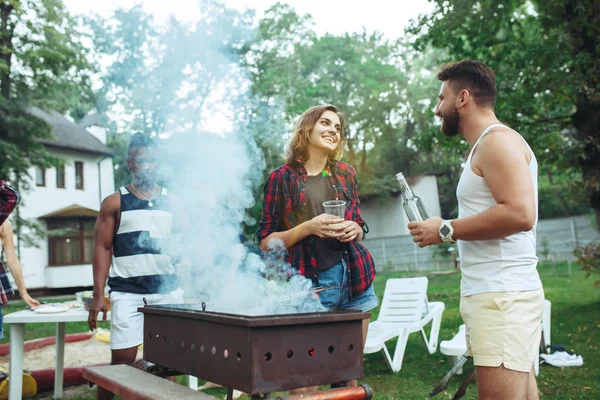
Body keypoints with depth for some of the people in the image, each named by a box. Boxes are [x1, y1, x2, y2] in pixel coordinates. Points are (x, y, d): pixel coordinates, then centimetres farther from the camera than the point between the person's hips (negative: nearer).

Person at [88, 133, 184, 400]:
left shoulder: (172, 203, 10)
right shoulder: (114, 203, 4)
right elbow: (103, 249, 1)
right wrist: (98, 296, -6)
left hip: (168, 290, 3)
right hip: (128, 292, -2)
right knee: (122, 359, -4)